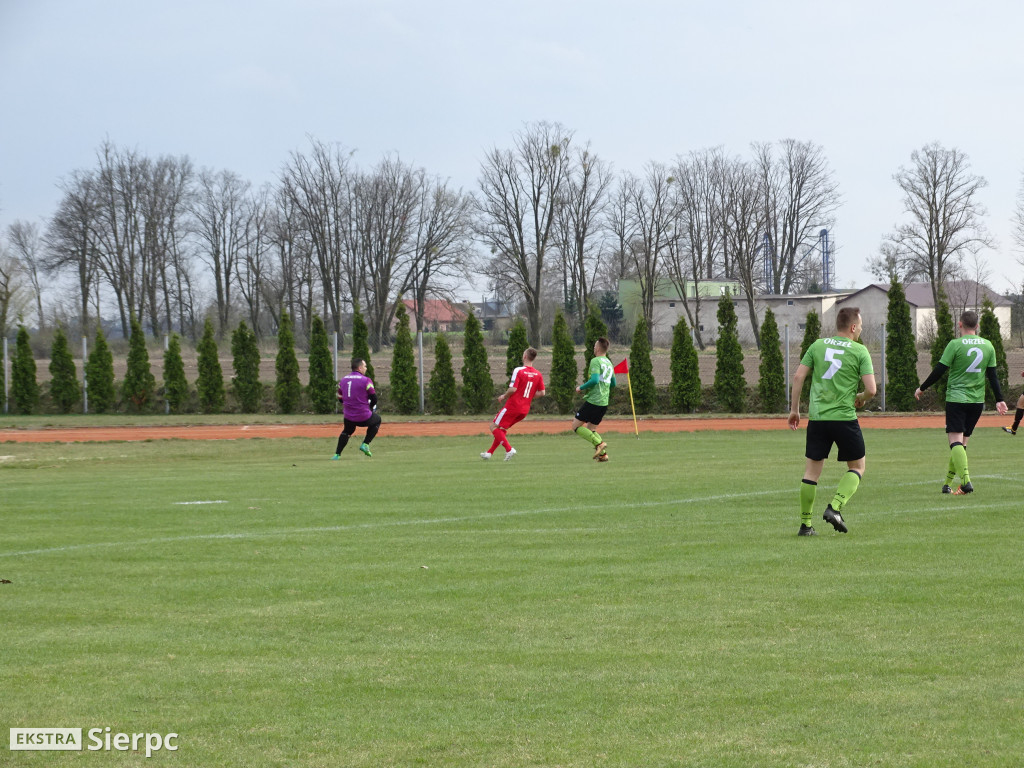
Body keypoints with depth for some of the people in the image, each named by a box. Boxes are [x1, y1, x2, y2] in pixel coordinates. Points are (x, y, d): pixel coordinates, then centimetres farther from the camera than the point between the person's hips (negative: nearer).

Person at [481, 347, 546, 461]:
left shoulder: (518, 371, -13)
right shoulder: (538, 374, 4)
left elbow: (513, 389, -20)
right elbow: (542, 393, 4)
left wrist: (504, 396, -2)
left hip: (513, 405, -7)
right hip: (525, 408, 7)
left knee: (494, 426, 2)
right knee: (502, 428, 21)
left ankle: (509, 449, -12)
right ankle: (490, 452, 23)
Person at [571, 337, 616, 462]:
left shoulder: (595, 361, -10)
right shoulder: (609, 363, 16)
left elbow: (594, 380, -22)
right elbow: (613, 384, 23)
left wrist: (581, 388, -8)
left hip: (593, 400, -8)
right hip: (604, 402, 8)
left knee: (576, 426, -1)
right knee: (589, 429, 17)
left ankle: (599, 443, -15)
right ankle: (603, 454, 1)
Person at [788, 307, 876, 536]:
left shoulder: (818, 345, 8)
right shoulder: (859, 351, -2)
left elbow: (798, 376, 3)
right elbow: (871, 389, -8)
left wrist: (794, 409, 11)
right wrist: (861, 398, 14)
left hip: (817, 416, 3)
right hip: (845, 418, -3)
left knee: (812, 469, 10)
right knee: (857, 466, 13)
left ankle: (805, 524, 9)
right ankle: (835, 507, -6)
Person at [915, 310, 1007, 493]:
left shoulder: (955, 344, -8)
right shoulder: (988, 346, 6)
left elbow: (939, 371, -6)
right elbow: (993, 375, 9)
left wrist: (921, 388, 6)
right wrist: (999, 400, 15)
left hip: (956, 398, -5)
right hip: (977, 401, 5)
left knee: (956, 440, -8)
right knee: (962, 442, 12)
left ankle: (965, 480, -25)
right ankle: (948, 483, 16)